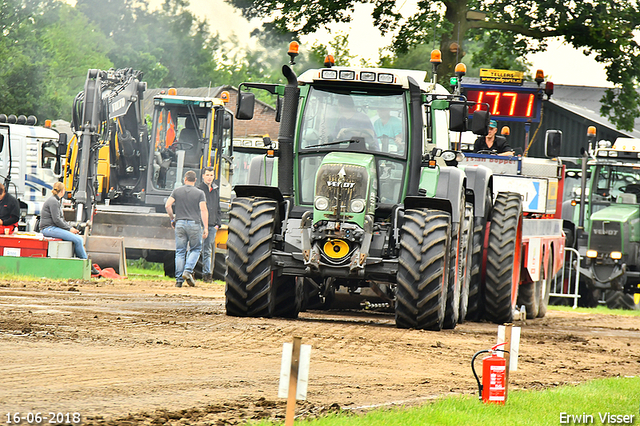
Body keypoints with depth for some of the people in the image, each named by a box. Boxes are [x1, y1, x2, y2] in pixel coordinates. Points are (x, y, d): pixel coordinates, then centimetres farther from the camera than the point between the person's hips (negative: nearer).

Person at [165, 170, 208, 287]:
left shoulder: (177, 191, 7)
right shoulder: (199, 193, 2)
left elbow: (168, 205, -1)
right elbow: (203, 210, -6)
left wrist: (172, 219, 13)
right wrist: (206, 228, -7)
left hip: (180, 223, 2)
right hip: (194, 224, -2)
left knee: (180, 252, 4)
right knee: (195, 249, 12)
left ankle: (179, 279, 0)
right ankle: (188, 271, -8)